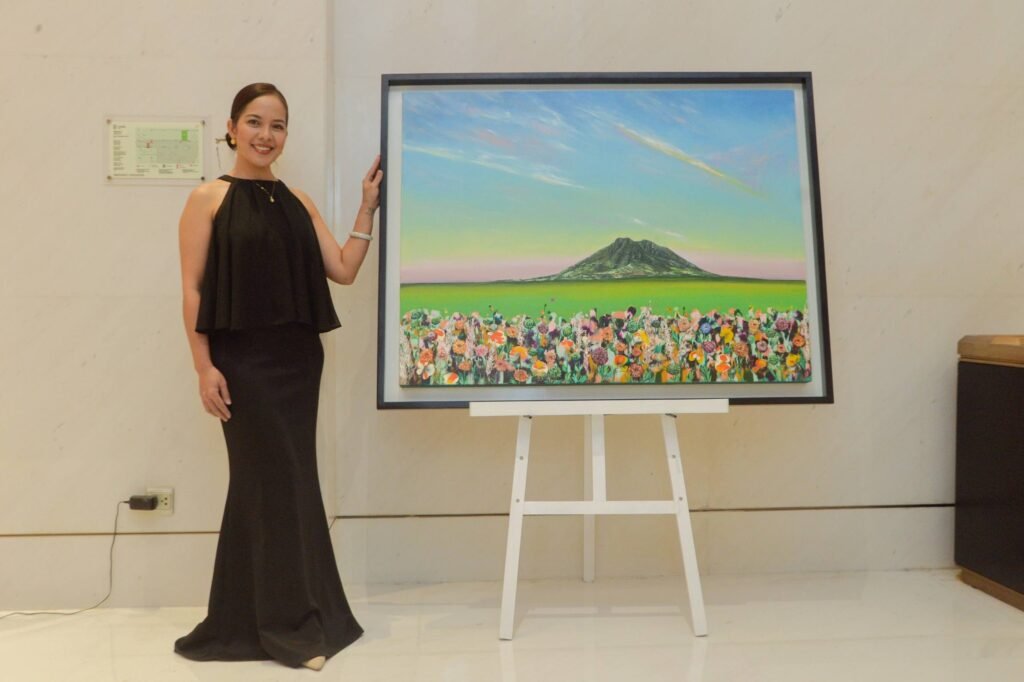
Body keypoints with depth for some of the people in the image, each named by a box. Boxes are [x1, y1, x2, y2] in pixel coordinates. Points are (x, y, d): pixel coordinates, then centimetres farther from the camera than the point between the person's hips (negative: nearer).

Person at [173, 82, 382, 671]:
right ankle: (290, 624, 10)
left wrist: (368, 208, 4)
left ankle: (244, 622, 26)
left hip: (299, 357, 5)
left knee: (263, 481, 12)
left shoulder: (298, 202, 12)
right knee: (277, 480, -3)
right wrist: (204, 367, -13)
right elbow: (192, 290, -6)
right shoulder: (209, 199, -1)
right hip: (243, 359, -5)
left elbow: (343, 270, 8)